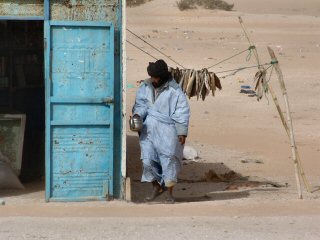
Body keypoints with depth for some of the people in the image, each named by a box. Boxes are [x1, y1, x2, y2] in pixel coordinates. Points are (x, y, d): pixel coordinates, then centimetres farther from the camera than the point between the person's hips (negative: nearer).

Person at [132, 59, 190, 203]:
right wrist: (137, 114, -11)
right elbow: (141, 104, 11)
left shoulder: (174, 90, -9)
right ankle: (157, 187, 22)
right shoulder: (145, 87, 4)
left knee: (169, 160, -1)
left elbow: (182, 112, -8)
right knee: (148, 160, 2)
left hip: (167, 131, -4)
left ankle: (169, 192, 10)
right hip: (149, 130, 4)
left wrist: (182, 132, -11)